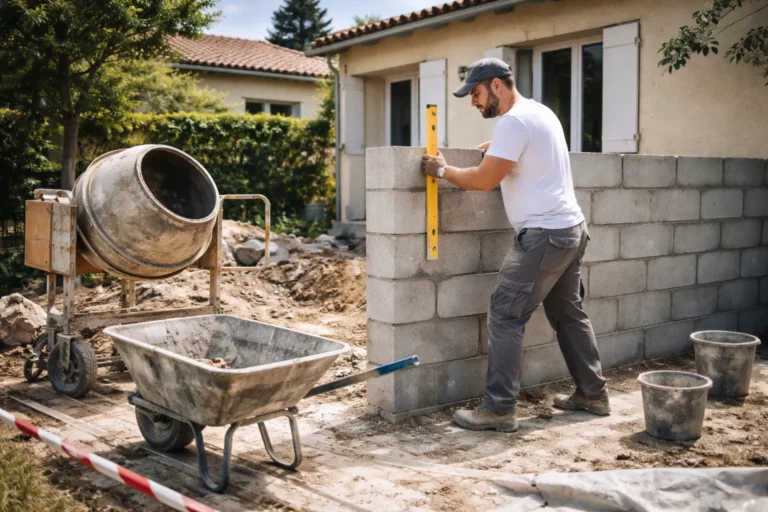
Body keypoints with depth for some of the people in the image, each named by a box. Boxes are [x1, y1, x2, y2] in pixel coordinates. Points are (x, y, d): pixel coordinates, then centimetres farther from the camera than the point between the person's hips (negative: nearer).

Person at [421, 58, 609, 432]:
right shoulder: (539, 113, 17)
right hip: (571, 230, 10)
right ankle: (593, 394, 27)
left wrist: (442, 169, -3)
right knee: (568, 314, 18)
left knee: (505, 316, -7)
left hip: (544, 235, -10)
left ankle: (499, 409, -5)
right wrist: (488, 148, 23)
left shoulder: (514, 121, -15)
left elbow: (484, 180, -18)